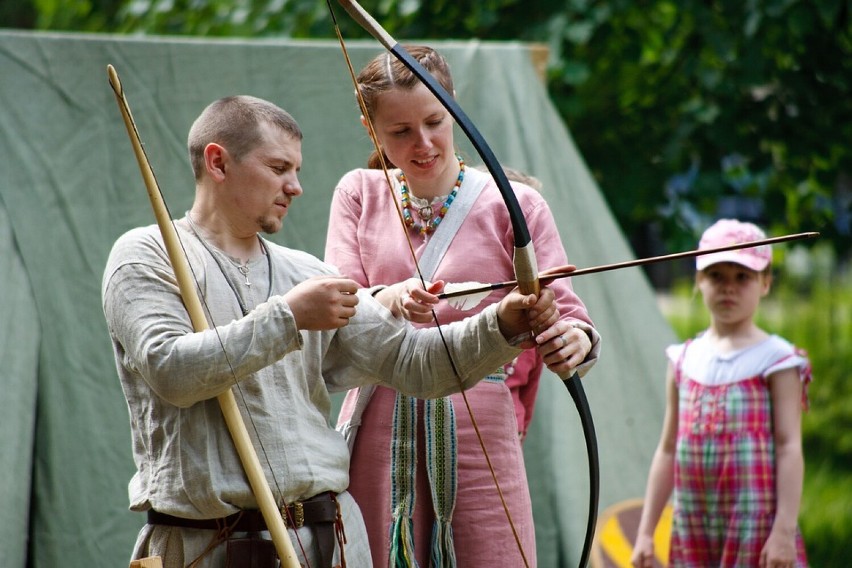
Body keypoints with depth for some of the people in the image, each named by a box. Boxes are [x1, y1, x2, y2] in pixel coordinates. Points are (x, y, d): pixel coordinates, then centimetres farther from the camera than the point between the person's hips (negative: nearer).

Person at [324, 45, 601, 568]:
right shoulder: (360, 195, 10)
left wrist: (574, 342, -29)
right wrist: (387, 301, -25)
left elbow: (562, 310, -4)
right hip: (377, 442, 2)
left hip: (477, 442, -1)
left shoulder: (514, 206, 3)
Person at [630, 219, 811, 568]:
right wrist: (645, 532, 12)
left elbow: (790, 447, -8)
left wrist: (784, 530, -16)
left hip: (755, 525, -5)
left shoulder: (775, 360, -2)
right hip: (694, 524, 5)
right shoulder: (684, 360, 13)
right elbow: (668, 451, 15)